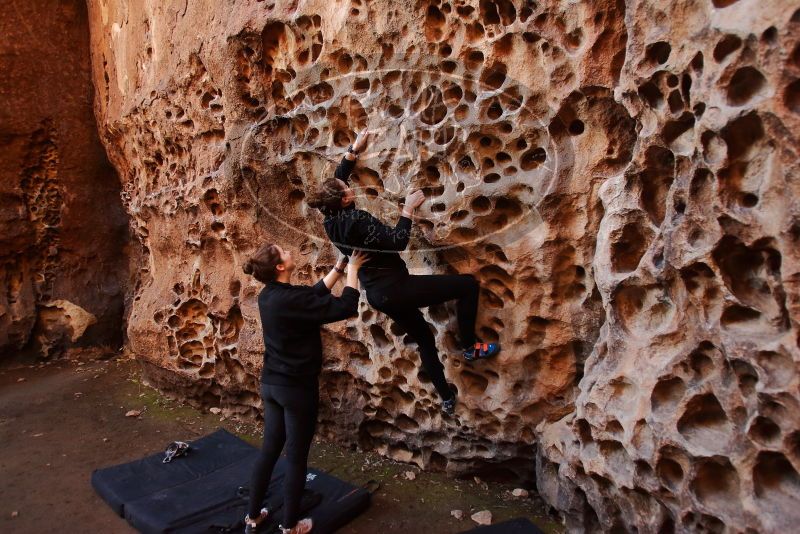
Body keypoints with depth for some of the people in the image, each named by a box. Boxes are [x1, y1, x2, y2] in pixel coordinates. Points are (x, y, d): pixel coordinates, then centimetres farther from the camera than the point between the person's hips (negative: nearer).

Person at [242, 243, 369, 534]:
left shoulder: (269, 295, 3)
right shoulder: (293, 298, -24)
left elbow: (315, 293, 13)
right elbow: (345, 307, -24)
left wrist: (339, 266, 11)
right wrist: (353, 269, -13)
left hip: (271, 384, 8)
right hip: (296, 388, -8)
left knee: (269, 450, 19)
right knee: (296, 457, 8)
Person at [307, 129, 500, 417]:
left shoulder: (331, 220, 3)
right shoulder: (356, 219, -22)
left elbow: (337, 179, 19)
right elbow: (397, 241, -26)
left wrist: (353, 150, 22)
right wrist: (408, 209, -16)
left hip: (378, 294, 9)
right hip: (394, 288, -9)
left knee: (424, 340, 25)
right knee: (469, 284, -5)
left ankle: (447, 399, 35)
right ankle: (470, 346, 5)